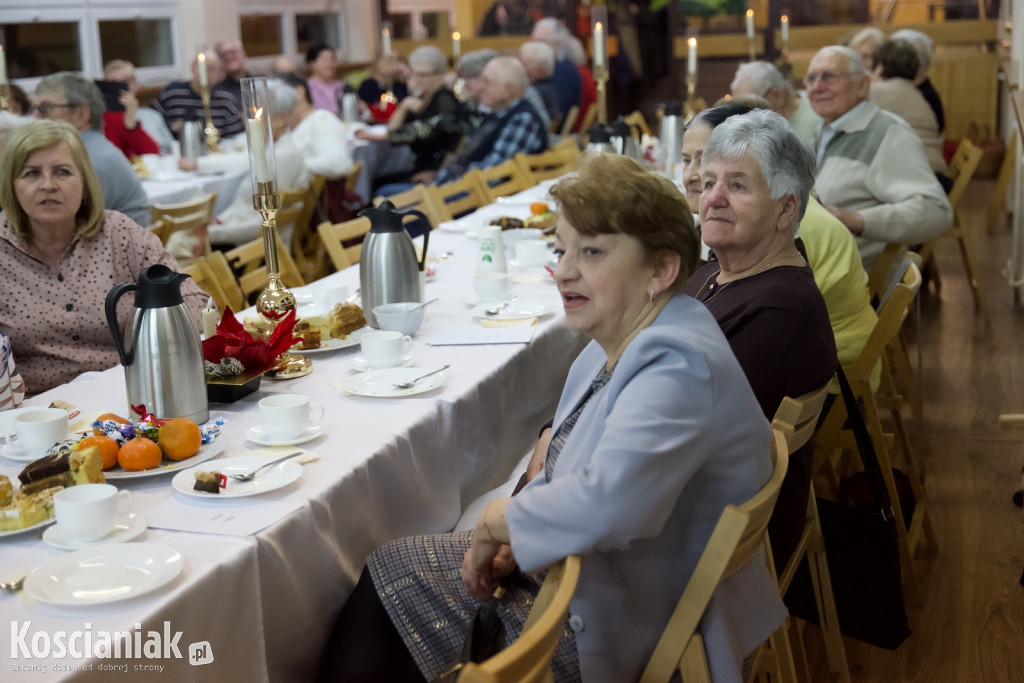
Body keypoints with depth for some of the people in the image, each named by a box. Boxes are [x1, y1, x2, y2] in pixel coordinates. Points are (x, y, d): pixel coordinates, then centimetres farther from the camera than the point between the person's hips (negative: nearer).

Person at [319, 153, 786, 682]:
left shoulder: (678, 367, -29)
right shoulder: (623, 342, 4)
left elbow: (605, 504, -41)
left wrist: (499, 519, -22)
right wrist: (513, 537, -4)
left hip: (622, 630, -9)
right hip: (572, 566, 9)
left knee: (388, 577, 1)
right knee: (386, 574, 11)